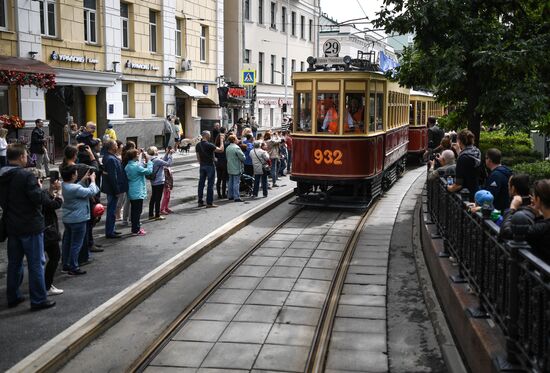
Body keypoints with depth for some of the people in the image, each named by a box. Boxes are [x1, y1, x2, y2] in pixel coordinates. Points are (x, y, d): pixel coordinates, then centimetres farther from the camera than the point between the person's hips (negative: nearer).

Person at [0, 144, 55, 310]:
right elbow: (39, 199, -23)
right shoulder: (26, 176, -20)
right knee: (36, 264, 1)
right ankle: (38, 299, 6)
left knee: (14, 263, 17)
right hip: (30, 226, -8)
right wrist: (41, 189, -6)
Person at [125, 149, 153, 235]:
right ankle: (136, 230, 3)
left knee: (134, 210, 16)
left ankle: (136, 227, 25)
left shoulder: (127, 166, 7)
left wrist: (144, 162, 5)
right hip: (138, 192, -9)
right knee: (137, 211, -2)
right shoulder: (136, 166, -20)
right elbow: (149, 171, -19)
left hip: (131, 192, 9)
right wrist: (148, 161, -10)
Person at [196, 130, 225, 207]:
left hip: (202, 166, 7)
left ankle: (200, 202, 13)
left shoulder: (198, 145, 5)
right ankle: (209, 202, -1)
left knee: (201, 183, 10)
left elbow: (198, 156, 11)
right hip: (209, 165, -7)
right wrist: (221, 140, -7)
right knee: (210, 184, -2)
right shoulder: (209, 145, -17)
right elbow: (221, 150, -18)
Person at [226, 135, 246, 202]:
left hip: (230, 168, 8)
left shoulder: (228, 148, 7)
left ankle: (230, 196, 20)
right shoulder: (236, 148, -17)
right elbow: (243, 157, -16)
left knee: (230, 182, 15)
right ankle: (236, 197, -5)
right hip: (236, 168, -8)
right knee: (236, 183, -5)